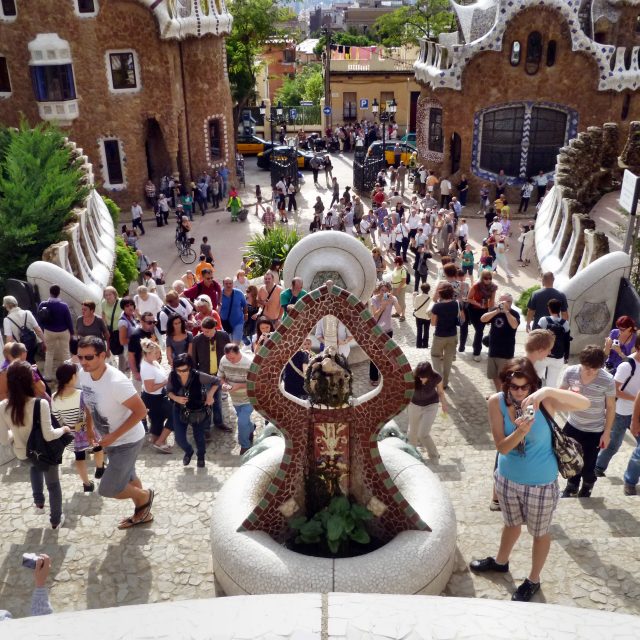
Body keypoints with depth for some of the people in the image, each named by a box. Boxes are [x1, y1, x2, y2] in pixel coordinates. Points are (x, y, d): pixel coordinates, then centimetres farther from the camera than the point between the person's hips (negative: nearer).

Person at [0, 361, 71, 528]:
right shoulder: (40, 404, -29)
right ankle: (56, 521, 40)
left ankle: (39, 503, 41)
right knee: (53, 485, 23)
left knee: (35, 465, 40)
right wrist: (63, 429, -7)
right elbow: (49, 435, -26)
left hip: (23, 454, 3)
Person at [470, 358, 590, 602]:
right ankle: (500, 561, 55)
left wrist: (548, 391, -49)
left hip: (540, 484, -3)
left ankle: (533, 580, 43)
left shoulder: (543, 402, -23)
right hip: (507, 479, 3)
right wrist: (520, 432, -39)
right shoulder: (497, 402, -18)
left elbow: (584, 404, -37)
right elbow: (502, 447, -19)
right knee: (511, 524, 28)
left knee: (539, 533, 19)